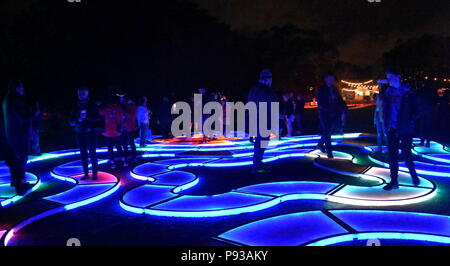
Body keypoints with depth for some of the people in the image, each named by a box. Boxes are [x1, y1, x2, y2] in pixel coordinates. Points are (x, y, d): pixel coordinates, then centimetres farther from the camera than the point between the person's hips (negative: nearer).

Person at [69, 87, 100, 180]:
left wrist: (87, 117, -22)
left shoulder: (92, 105, 0)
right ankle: (86, 173, 11)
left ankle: (95, 173, -1)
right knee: (83, 154, 4)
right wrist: (76, 122, -12)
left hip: (91, 132, -3)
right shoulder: (76, 107, 9)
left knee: (92, 153, -6)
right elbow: (70, 121, 10)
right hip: (80, 133, 3)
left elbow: (97, 119, -7)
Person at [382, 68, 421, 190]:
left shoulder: (408, 92, -4)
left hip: (405, 129, -4)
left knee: (406, 154, 1)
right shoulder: (388, 92, 8)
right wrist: (386, 123, 2)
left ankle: (413, 175, 28)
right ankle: (394, 182, 11)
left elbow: (417, 110, -3)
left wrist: (410, 120, -14)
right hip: (392, 129, 4)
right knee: (392, 155, 3)